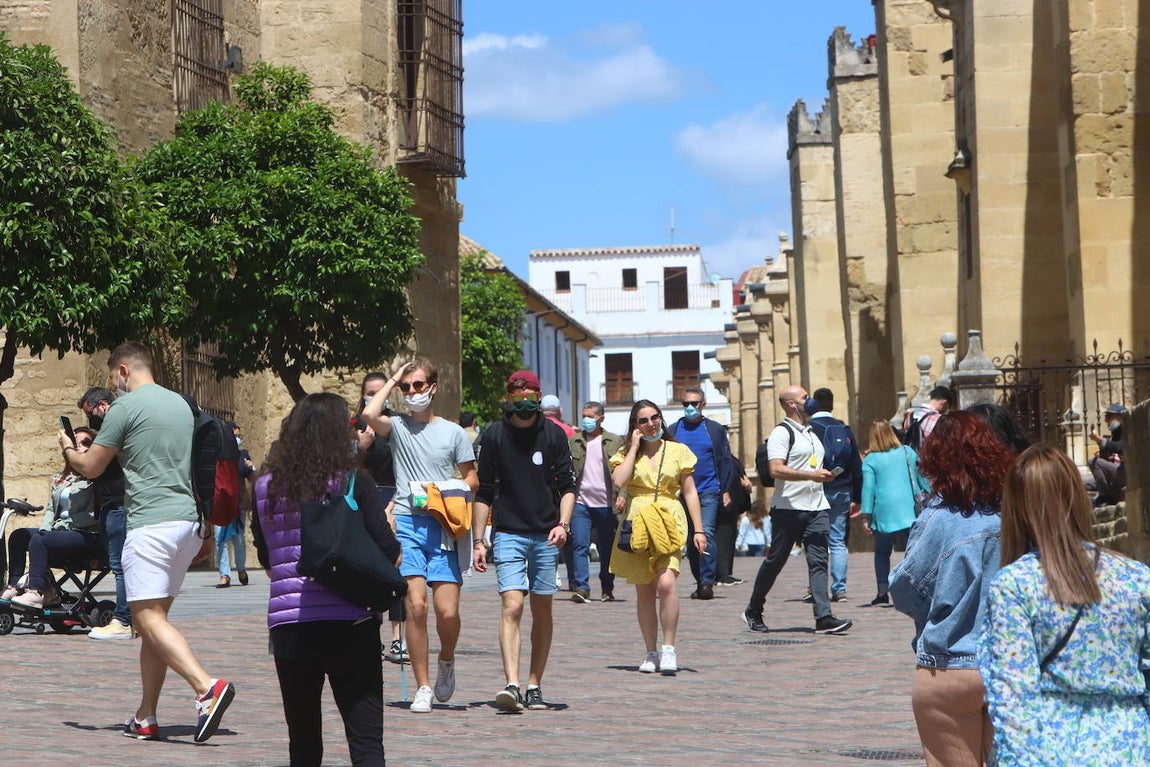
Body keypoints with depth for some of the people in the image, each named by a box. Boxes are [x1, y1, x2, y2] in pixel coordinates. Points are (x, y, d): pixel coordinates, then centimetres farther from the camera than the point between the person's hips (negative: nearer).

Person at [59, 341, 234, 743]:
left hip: (150, 523, -8)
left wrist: (67, 447, 22)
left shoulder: (126, 407, -5)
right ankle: (146, 718, 12)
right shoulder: (180, 403, 18)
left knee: (149, 618, -11)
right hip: (187, 519, 8)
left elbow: (91, 467, 2)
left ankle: (207, 688, -30)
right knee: (155, 618, 12)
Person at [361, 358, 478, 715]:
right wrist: (393, 380, 0)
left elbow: (471, 479, 14)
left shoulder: (453, 432, 11)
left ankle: (446, 660, 24)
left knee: (447, 611, -8)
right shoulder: (397, 426, 8)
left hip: (443, 526, 1)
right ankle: (423, 687, -2)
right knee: (416, 605, -11)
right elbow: (369, 414, -13)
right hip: (406, 524, -1)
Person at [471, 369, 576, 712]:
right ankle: (512, 685, -24)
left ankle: (534, 686, 14)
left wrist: (563, 523, -10)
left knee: (542, 612, 6)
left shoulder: (553, 435, 4)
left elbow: (567, 486, 6)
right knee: (512, 606, -15)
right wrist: (478, 541, 2)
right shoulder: (493, 436, 2)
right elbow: (484, 492, 6)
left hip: (546, 536, 2)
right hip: (508, 533, -2)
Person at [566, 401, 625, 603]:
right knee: (579, 545, -12)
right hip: (580, 502, 0)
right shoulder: (573, 442, 9)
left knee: (607, 550, 7)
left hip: (606, 503, 0)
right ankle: (581, 588, -15)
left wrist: (621, 494, -11)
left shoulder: (615, 442, 6)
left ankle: (607, 589, 18)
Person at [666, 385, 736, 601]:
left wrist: (726, 490, 1)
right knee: (691, 539, 7)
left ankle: (707, 581, -17)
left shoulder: (715, 429, 6)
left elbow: (726, 460, 7)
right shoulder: (673, 430, 9)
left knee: (707, 533, -16)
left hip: (709, 491, -3)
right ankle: (700, 582, 16)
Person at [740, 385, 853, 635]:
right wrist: (811, 475, -24)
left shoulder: (812, 432, 20)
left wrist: (824, 475, 15)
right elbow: (776, 469, -19)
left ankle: (823, 617, -12)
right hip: (788, 508, -7)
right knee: (775, 561, 3)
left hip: (816, 507, 7)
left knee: (818, 562, -5)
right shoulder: (781, 433, -7)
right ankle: (753, 612, 18)